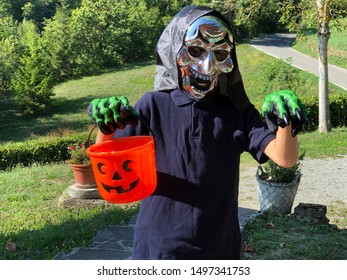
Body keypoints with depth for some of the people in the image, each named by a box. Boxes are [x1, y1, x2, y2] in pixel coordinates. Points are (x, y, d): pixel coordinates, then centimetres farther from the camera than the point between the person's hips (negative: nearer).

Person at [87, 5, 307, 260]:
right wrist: (107, 129, -24)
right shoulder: (153, 106, -7)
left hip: (220, 245, 2)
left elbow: (285, 158, -11)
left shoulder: (237, 111, -3)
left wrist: (285, 123, -31)